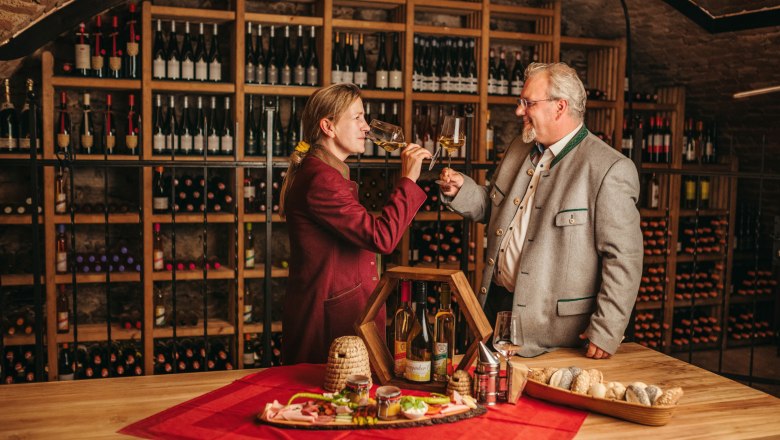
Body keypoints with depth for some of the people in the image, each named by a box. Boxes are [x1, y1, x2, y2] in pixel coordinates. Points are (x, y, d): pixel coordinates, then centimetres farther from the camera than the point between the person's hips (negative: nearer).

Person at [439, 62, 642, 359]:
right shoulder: (519, 149, 9)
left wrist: (605, 333, -17)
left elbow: (623, 259, -16)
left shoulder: (610, 169, -15)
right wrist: (461, 190, 1)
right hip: (495, 305, 7)